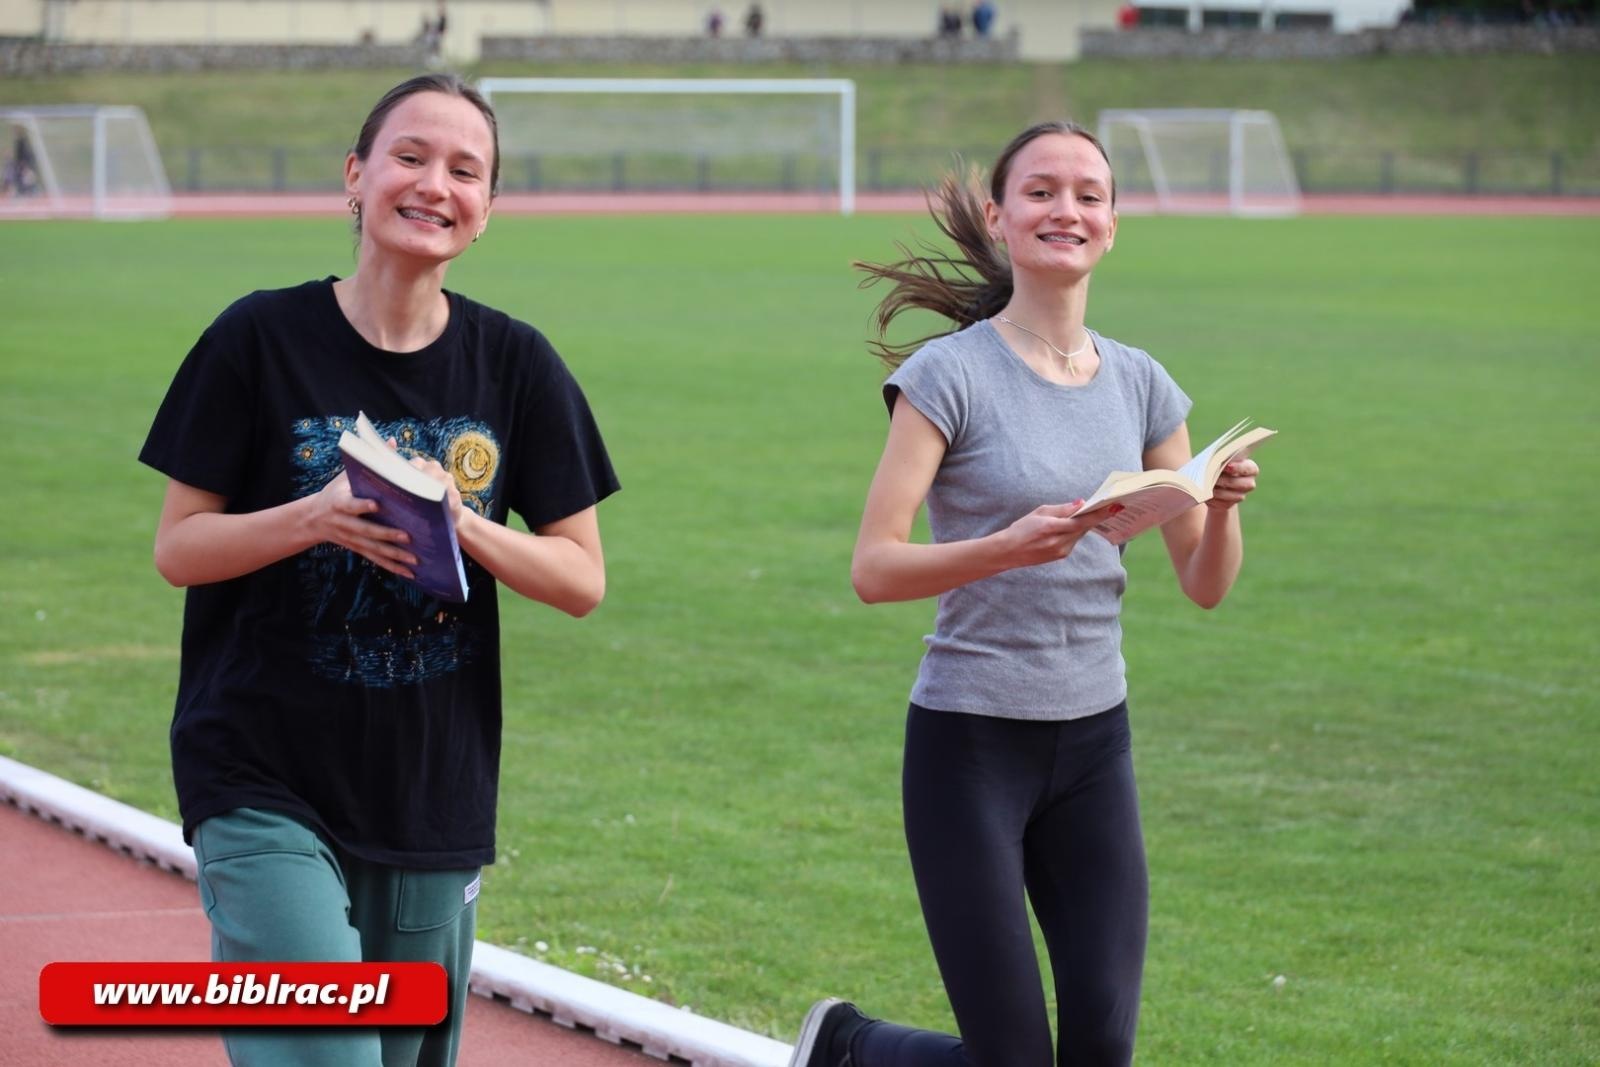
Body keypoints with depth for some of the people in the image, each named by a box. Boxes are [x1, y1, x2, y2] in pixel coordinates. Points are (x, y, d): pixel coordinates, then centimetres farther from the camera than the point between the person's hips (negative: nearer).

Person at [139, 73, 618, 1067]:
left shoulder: (515, 363, 3)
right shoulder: (262, 340, -4)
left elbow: (583, 579, 5)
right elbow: (178, 548, -2)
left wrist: (465, 527, -14)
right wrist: (314, 518, -20)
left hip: (437, 793, 4)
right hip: (264, 785, -4)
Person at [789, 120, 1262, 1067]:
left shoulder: (1139, 385, 7)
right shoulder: (952, 374, -9)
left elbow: (1205, 584, 8)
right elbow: (874, 569, -16)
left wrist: (1225, 508, -13)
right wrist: (1009, 548, -31)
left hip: (1094, 743, 5)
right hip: (970, 743, -5)